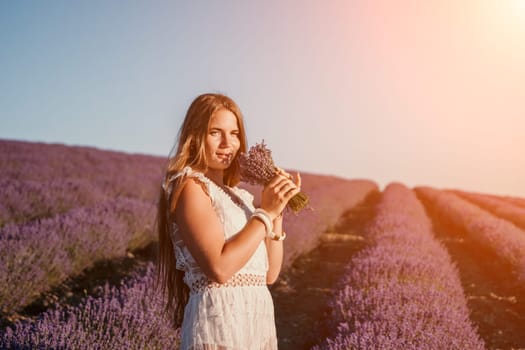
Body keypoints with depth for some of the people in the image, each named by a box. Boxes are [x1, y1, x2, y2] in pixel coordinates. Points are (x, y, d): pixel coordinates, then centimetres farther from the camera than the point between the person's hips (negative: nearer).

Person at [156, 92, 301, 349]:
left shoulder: (237, 195, 12)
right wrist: (266, 212, -13)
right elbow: (219, 268, -21)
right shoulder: (190, 185, -9)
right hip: (220, 322, -7)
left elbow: (269, 274, 9)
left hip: (259, 319, 7)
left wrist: (277, 211, 1)